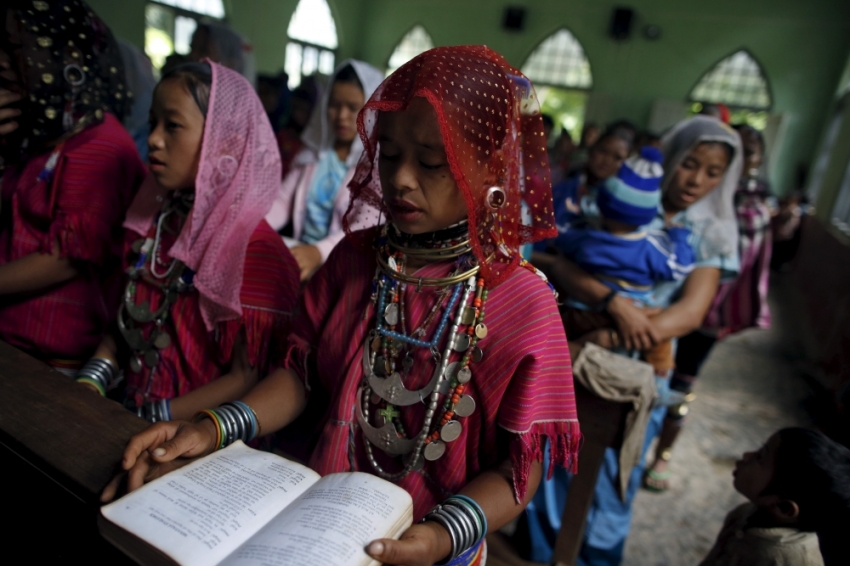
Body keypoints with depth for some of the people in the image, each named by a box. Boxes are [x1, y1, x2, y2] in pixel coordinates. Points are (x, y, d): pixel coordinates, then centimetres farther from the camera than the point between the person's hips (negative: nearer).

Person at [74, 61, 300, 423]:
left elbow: (245, 380, -15)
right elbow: (127, 323, 14)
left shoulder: (255, 250, -18)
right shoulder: (149, 223, 4)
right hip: (129, 420, 5)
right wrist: (88, 383, 0)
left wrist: (147, 420, -16)